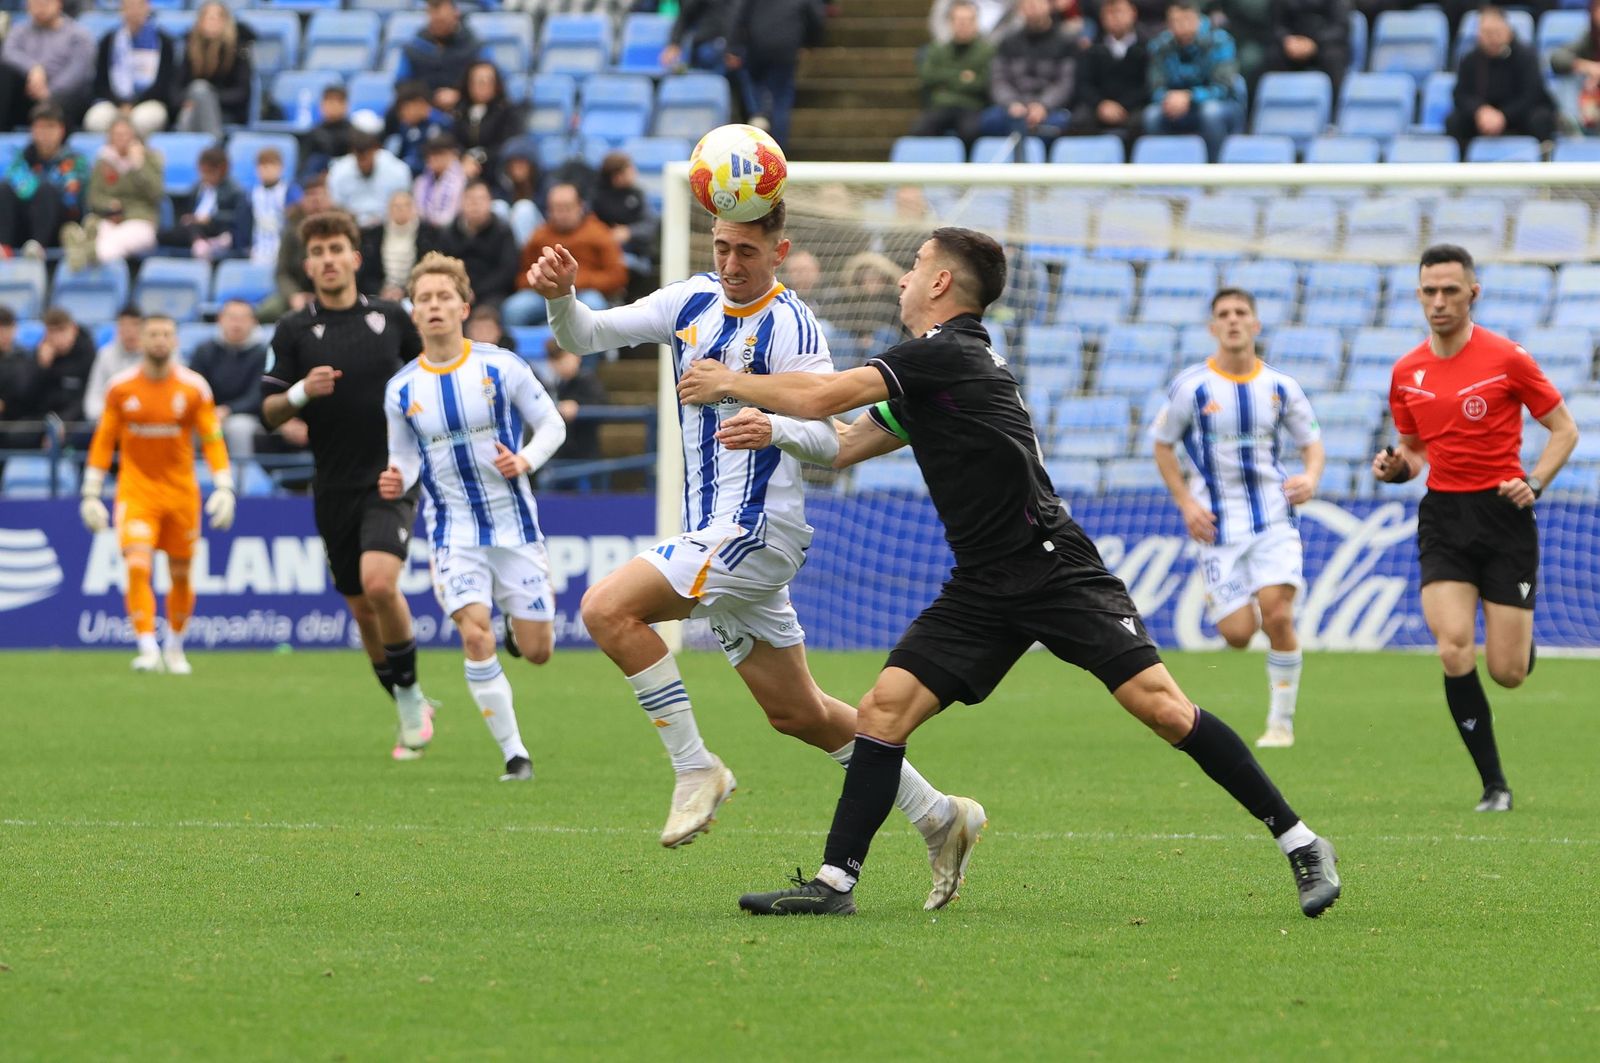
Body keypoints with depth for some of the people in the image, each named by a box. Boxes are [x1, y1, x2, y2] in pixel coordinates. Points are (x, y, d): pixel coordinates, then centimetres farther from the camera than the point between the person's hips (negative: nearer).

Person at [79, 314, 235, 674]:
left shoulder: (194, 388, -2)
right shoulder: (121, 388, -1)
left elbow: (212, 439, 1)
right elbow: (104, 441, 6)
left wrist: (224, 488, -8)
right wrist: (91, 494, 4)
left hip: (181, 491, 1)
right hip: (136, 489, -1)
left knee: (180, 574, 8)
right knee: (138, 567, -18)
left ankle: (174, 647, 28)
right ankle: (148, 650, -21)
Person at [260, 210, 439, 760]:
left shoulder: (391, 318, 3)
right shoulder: (293, 331, 1)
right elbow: (269, 413, -1)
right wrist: (301, 392, -19)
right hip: (335, 488, 2)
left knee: (379, 582, -24)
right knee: (362, 609, 7)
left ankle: (411, 692, -4)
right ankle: (411, 714, 25)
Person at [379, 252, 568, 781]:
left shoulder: (501, 366, -7)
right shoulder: (401, 390, -1)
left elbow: (552, 425, 2)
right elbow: (405, 459, 8)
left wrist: (526, 460, -18)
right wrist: (396, 482, -16)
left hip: (515, 524, 0)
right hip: (454, 532, 0)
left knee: (536, 651, 3)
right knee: (476, 638, -20)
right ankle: (514, 753, -9)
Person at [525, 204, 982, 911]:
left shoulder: (790, 327, -12)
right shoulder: (692, 302, 10)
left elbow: (833, 440, -16)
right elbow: (586, 337, 6)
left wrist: (776, 430, -37)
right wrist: (561, 296, -16)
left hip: (756, 530, -8)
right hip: (713, 534, 8)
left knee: (609, 609, -22)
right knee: (797, 713, 13)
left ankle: (695, 769, -13)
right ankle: (939, 818, 23)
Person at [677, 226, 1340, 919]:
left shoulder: (946, 353, -11)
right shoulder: (927, 371, 19)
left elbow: (821, 397, -15)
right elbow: (840, 447, 25)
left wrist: (731, 384, 0)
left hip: (1053, 567, -9)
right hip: (983, 586, 9)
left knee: (1160, 706, -15)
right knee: (885, 707, -4)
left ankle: (1299, 844, -9)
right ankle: (834, 884, -2)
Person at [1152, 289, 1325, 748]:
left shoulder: (1281, 387, 2)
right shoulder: (1191, 387, -4)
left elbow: (1312, 443, 11)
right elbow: (1162, 445, 7)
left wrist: (1310, 477, -12)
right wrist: (1186, 503, -4)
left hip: (1273, 518, 1)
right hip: (1217, 525, -1)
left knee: (1278, 618, -15)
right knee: (1237, 634, -7)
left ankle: (1281, 722, 0)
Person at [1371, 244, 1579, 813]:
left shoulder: (1506, 358, -6)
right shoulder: (1407, 373, 6)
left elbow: (1564, 429, 2)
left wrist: (1534, 483, -13)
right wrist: (1395, 467, -4)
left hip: (1504, 515, -3)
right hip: (1443, 519, 3)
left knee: (1507, 671, -3)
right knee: (1453, 653, -16)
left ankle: (1522, 638, 37)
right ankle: (1493, 783, -4)